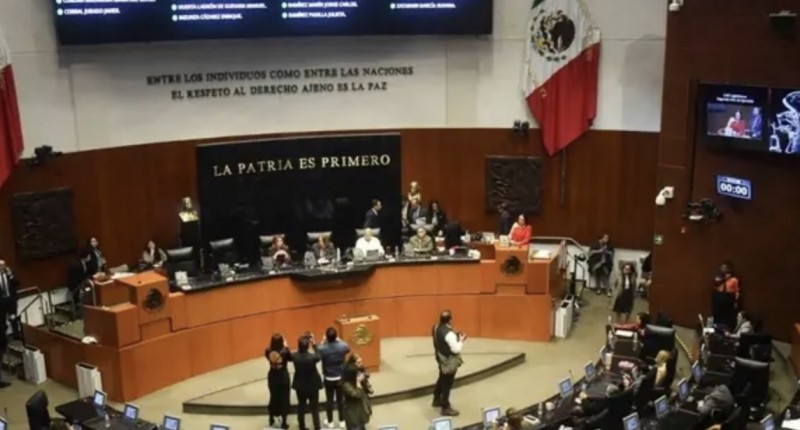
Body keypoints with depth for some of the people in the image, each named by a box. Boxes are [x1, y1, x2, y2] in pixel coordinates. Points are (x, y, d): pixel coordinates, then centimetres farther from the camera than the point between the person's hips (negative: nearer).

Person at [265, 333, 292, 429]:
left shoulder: (268, 351, -16)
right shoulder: (284, 351, -23)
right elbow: (291, 358, -2)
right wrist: (286, 347, -1)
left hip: (272, 378, 3)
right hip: (283, 378, -3)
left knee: (273, 398, 22)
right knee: (284, 400, 12)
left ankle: (272, 420, 37)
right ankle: (283, 423, 19)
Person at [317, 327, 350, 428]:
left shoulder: (322, 349, -23)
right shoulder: (342, 346, -19)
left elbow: (317, 354, 1)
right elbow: (348, 349, 6)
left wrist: (323, 342, 3)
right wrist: (339, 340, 13)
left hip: (328, 379, -1)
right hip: (340, 377, 1)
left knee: (329, 400, 14)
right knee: (340, 399, 16)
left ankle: (330, 422, 26)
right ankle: (342, 420, 28)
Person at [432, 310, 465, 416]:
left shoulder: (436, 328, -3)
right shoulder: (448, 333, -31)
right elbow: (456, 349, -29)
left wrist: (456, 337, 5)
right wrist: (461, 340, -14)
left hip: (441, 358, 9)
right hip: (449, 361, -9)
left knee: (442, 379, 28)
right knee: (447, 384, 5)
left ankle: (437, 400, 46)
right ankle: (445, 408, 18)